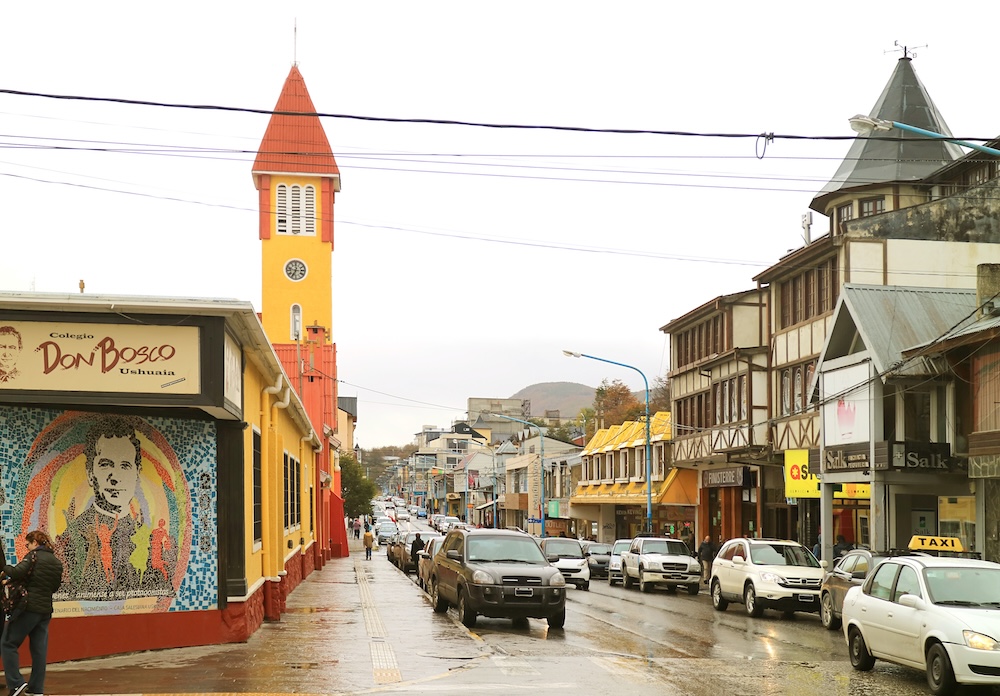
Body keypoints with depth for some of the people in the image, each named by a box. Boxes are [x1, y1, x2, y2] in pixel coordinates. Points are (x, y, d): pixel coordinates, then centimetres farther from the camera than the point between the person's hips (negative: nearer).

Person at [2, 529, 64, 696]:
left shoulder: (34, 556, -8)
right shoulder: (57, 562, 14)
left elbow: (18, 572, -22)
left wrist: (5, 569, -5)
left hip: (28, 607, -7)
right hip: (46, 610, 7)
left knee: (8, 644, 1)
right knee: (39, 649, 9)